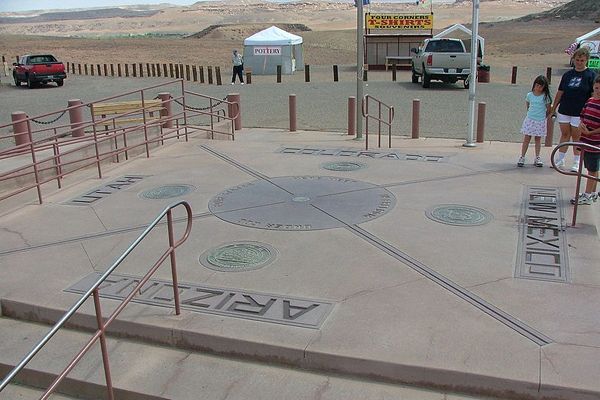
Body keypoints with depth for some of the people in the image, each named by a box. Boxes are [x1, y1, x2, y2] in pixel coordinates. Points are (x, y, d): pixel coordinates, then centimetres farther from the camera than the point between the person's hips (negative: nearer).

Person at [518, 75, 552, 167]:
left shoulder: (545, 96, -4)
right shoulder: (529, 95, 1)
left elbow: (548, 110, 3)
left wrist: (543, 117, 7)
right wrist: (530, 113, 11)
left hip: (540, 121, -1)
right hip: (529, 120, 1)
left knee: (538, 139, 8)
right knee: (526, 139, 1)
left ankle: (537, 158, 14)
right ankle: (522, 157, 5)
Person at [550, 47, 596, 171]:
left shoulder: (591, 75, -3)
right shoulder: (568, 74, 9)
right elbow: (560, 92, 13)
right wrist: (554, 108, 13)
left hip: (580, 112, -4)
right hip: (564, 111, 4)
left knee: (576, 136, 2)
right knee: (565, 134, 10)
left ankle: (576, 163, 12)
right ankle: (560, 160, 19)